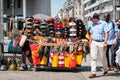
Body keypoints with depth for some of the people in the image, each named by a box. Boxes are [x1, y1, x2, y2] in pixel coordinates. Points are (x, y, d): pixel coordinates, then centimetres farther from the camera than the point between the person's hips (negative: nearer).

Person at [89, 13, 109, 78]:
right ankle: (93, 72, -5)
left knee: (103, 57, 7)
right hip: (94, 42, 4)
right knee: (93, 57, -5)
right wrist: (90, 42, 15)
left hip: (101, 43, -4)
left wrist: (105, 42, -16)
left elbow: (106, 33, -8)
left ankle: (105, 70, 27)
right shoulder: (92, 24, 13)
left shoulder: (103, 23, -4)